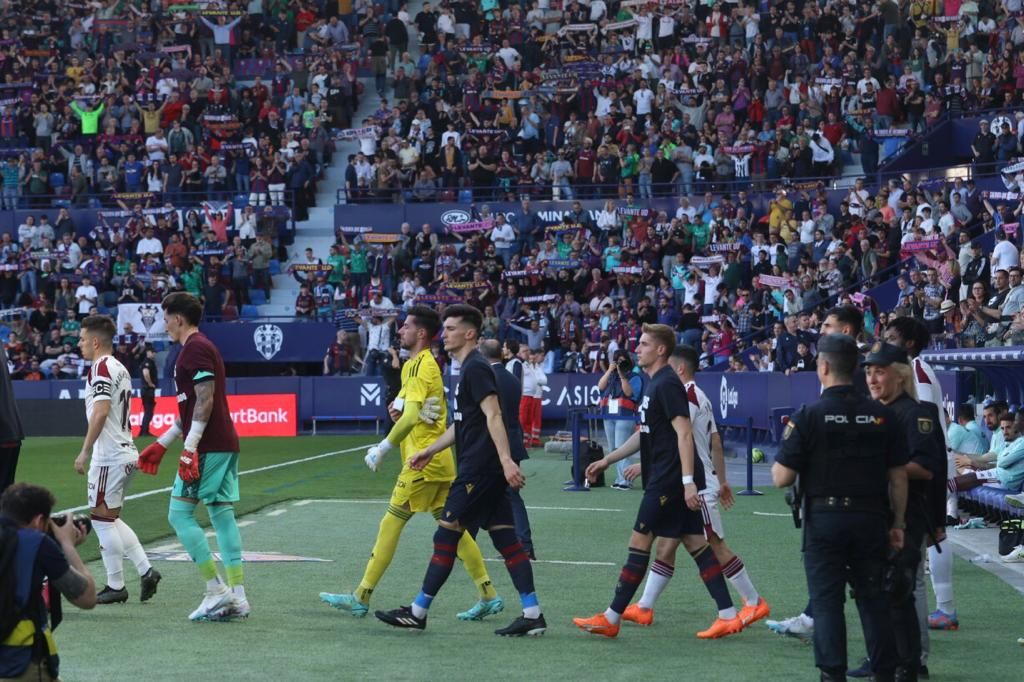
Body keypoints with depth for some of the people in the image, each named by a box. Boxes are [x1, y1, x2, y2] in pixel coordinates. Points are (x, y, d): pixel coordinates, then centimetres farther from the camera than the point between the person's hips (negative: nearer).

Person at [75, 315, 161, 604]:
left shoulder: (101, 367, -12)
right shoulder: (120, 368, 16)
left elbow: (101, 411, -21)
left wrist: (85, 451, -19)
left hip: (109, 456, -9)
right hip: (125, 452, 9)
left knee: (102, 517, -2)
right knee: (110, 518, 16)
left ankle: (116, 586, 3)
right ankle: (146, 570, 9)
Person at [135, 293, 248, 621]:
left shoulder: (195, 348, -9)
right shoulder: (202, 347, 21)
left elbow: (205, 400, -18)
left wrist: (190, 449, -21)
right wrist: (161, 444, 28)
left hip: (207, 447, -9)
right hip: (224, 445, 10)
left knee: (179, 514, -5)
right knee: (222, 515, 7)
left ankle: (217, 590, -7)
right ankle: (237, 597, 4)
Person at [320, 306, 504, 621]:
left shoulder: (419, 367, -13)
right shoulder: (415, 364, 18)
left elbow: (411, 416, -23)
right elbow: (406, 408, 24)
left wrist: (384, 448, -21)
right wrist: (397, 406, 1)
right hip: (438, 458, 10)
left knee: (392, 522, -5)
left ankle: (361, 598, -1)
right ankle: (488, 596, 7)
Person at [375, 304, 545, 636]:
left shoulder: (476, 368, -11)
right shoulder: (468, 369, 19)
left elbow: (493, 416, -22)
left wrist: (506, 460, -30)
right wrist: (430, 451, 31)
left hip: (478, 469, -10)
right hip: (485, 471, 10)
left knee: (445, 536, -2)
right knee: (506, 539, 6)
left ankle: (418, 612, 6)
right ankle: (532, 614, 3)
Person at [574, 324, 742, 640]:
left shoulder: (667, 384, -13)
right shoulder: (653, 384, 18)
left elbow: (684, 433, -20)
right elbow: (644, 435, 27)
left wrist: (688, 481, -26)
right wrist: (607, 460, 25)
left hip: (669, 481, -10)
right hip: (665, 480, 10)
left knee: (640, 542, -5)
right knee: (696, 544, 8)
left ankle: (611, 618, 0)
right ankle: (728, 615, 7)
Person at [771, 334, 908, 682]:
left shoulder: (809, 416, -9)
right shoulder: (881, 416, 2)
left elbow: (782, 478, -10)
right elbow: (898, 477, 4)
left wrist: (780, 460, 12)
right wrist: (897, 523, 12)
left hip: (824, 519, -3)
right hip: (871, 519, 3)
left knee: (827, 601, 3)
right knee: (874, 600, 12)